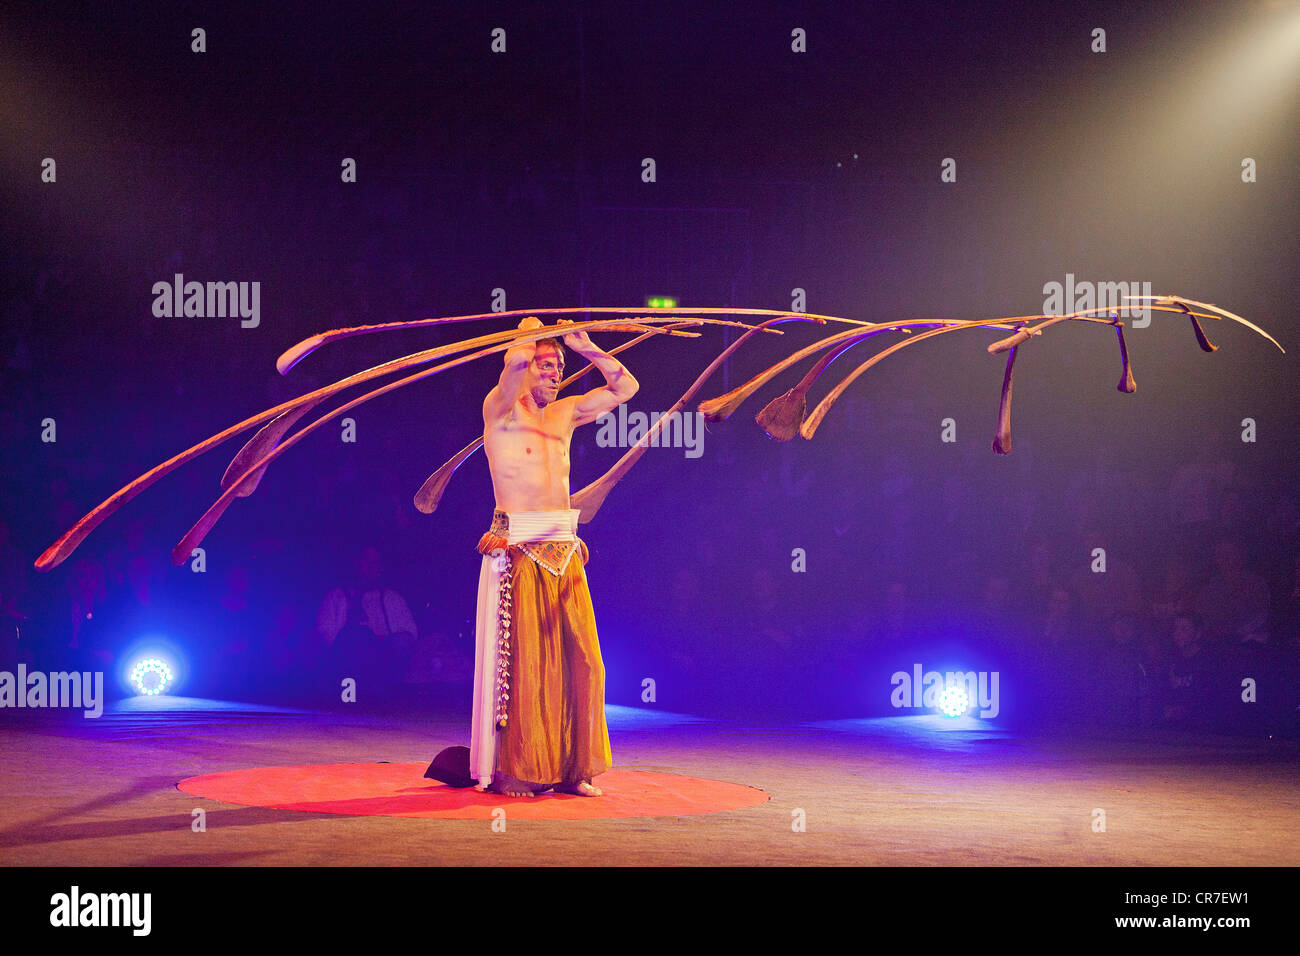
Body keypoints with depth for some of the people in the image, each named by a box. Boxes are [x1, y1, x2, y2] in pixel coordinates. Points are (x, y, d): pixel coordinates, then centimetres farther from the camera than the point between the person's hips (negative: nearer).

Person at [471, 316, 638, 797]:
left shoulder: (565, 413, 19)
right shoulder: (500, 410, 1)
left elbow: (625, 386, 23)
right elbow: (514, 362, -18)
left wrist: (585, 347, 16)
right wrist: (531, 331, 3)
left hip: (564, 553, 6)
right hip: (517, 552, -6)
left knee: (578, 660, 3)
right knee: (520, 662, -6)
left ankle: (570, 769, 10)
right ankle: (510, 771, 1)